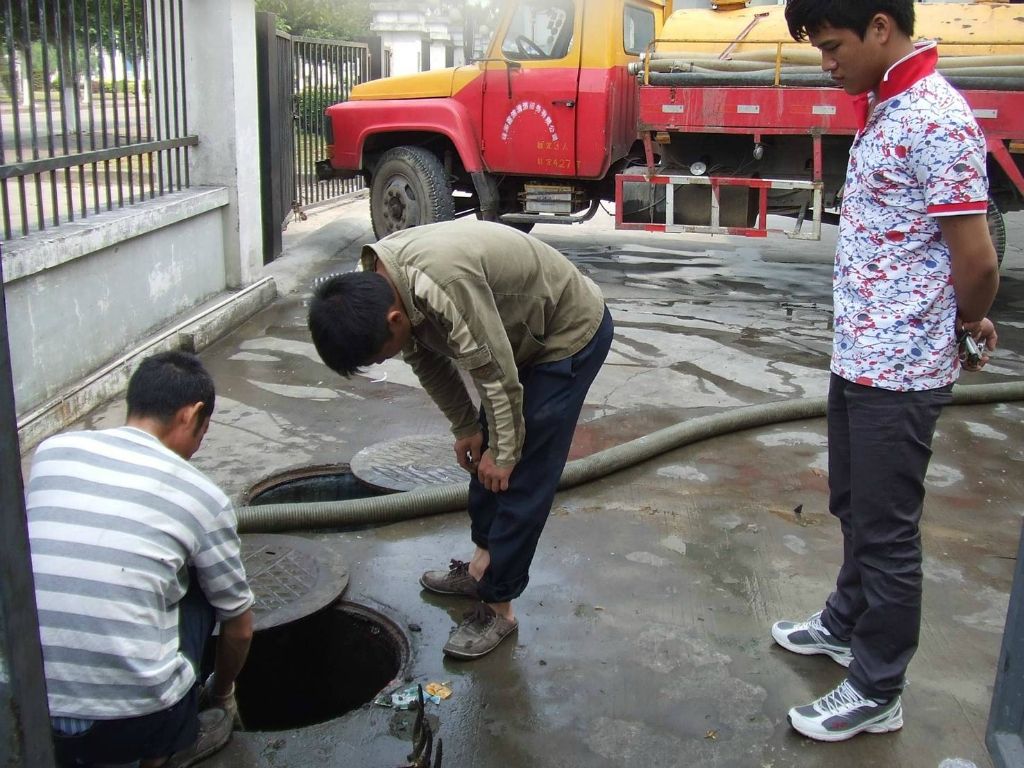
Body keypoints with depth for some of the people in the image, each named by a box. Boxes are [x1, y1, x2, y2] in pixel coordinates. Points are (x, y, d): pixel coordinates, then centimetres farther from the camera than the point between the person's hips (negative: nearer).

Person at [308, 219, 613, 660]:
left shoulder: (444, 283, -39)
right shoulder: (375, 283, -10)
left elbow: (496, 374, -28)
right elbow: (428, 360, 4)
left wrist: (503, 453, -14)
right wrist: (466, 429, 8)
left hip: (571, 333, -9)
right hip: (525, 334, 9)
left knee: (522, 476, -7)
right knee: (485, 458, 15)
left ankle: (497, 607, 4)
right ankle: (483, 565, 32)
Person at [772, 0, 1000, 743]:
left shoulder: (937, 121, -20)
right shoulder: (884, 110, 10)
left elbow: (978, 262, -19)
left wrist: (965, 326, 0)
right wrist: (963, 323, 12)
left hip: (899, 369, -9)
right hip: (856, 357, 9)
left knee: (887, 530, 4)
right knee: (854, 508, 23)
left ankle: (877, 691, 21)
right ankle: (848, 623, 44)